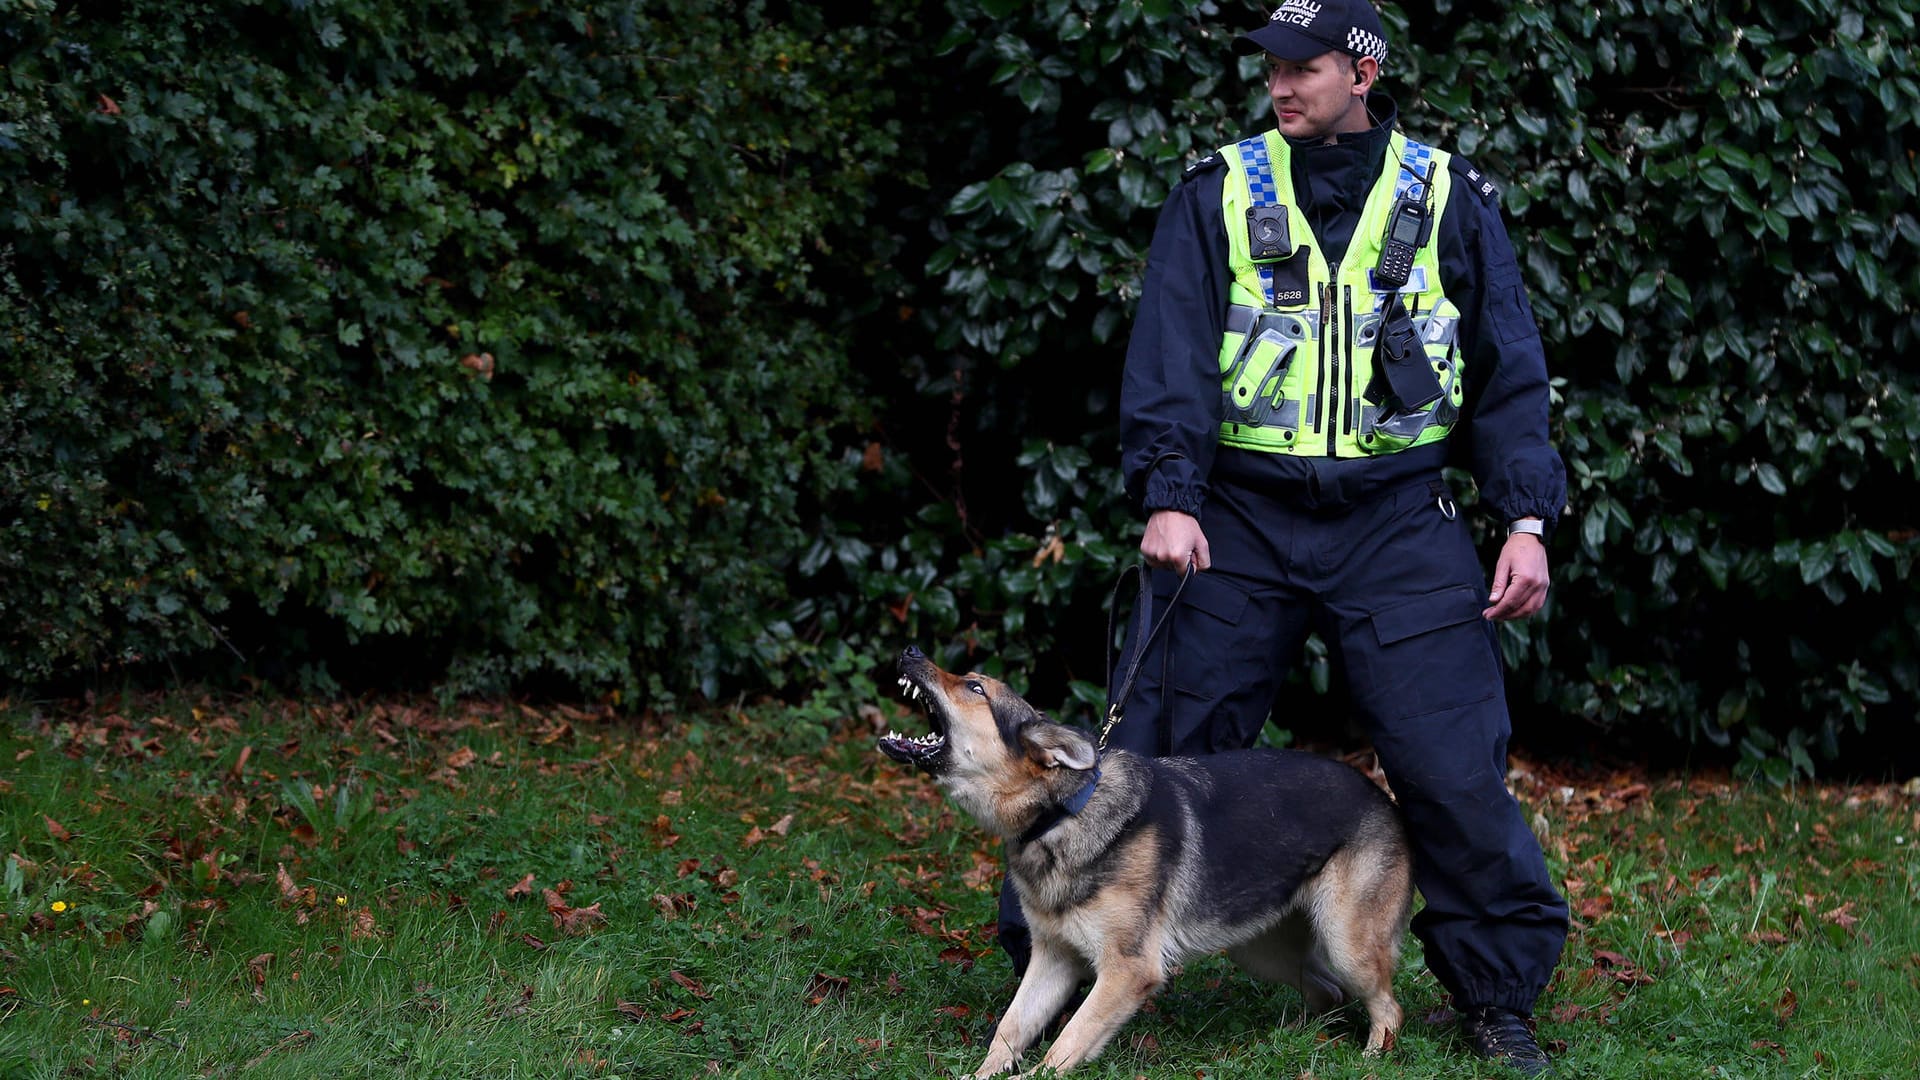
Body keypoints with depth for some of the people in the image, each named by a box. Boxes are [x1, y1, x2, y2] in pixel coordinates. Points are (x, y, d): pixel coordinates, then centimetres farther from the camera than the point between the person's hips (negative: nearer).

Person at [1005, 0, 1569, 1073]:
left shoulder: (1448, 199, 7)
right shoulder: (1220, 194, 6)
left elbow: (1510, 369, 9)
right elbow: (1170, 352, -2)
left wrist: (1528, 520, 1)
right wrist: (1169, 496, -15)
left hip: (1397, 524, 0)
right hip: (1241, 521, 0)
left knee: (1456, 766, -6)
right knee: (1162, 753, 0)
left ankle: (1499, 993, 9)